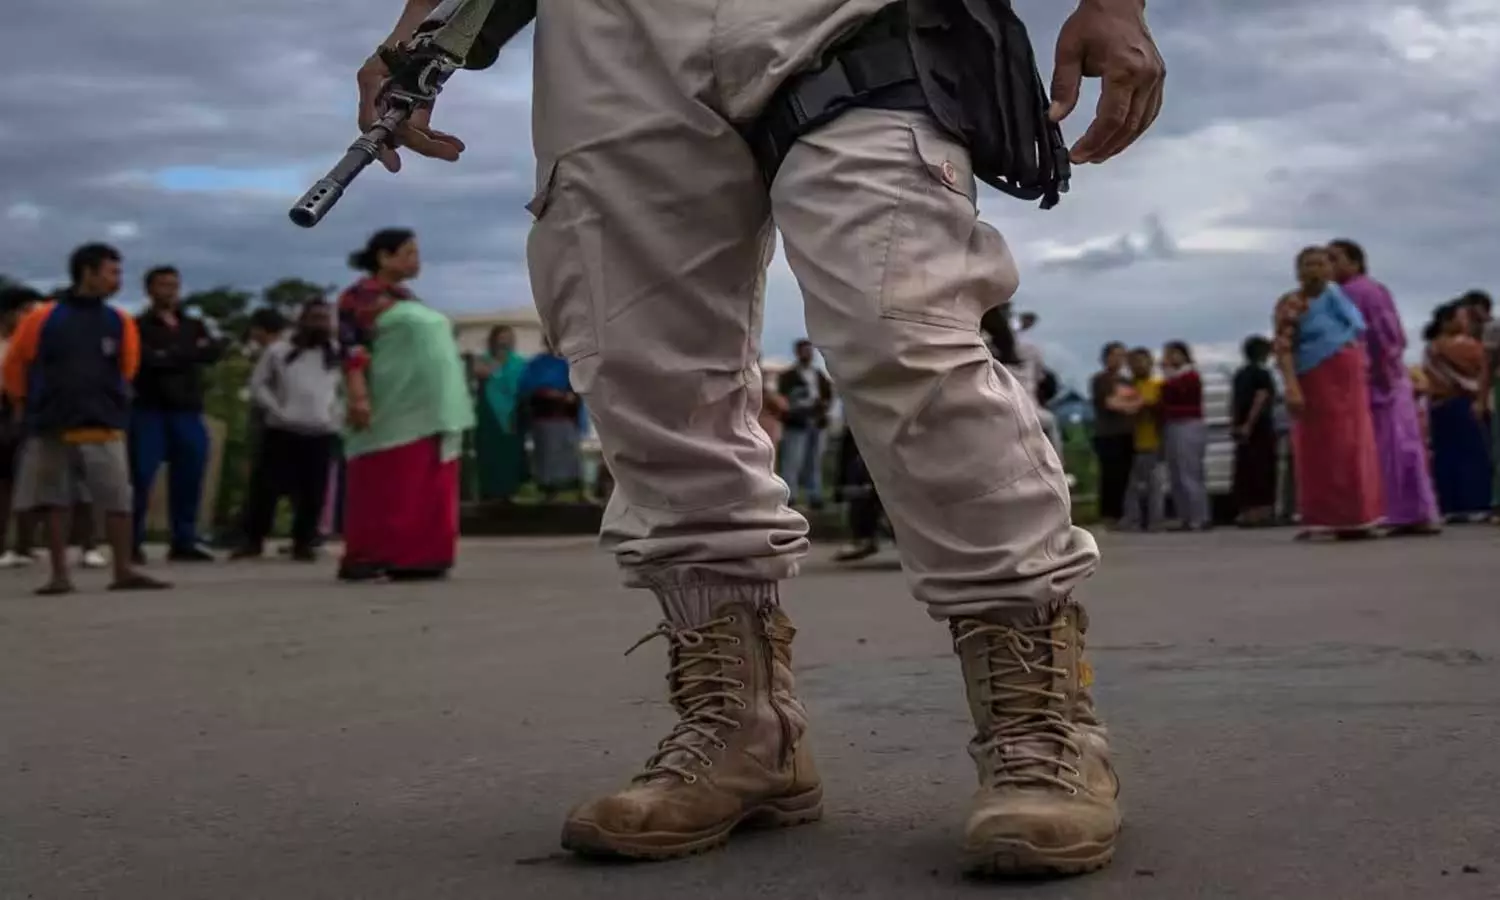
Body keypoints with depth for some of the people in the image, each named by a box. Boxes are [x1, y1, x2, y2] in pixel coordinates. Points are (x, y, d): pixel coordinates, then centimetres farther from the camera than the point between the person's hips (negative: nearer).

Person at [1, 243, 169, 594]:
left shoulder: (119, 322, 3)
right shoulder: (42, 318, -4)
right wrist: (34, 408, 12)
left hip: (104, 429, 1)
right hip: (53, 430, -1)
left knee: (118, 500, -3)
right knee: (56, 502, 4)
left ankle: (124, 571, 3)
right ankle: (59, 574, 10)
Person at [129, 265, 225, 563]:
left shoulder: (194, 326, 17)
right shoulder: (139, 326, 3)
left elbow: (215, 351, -1)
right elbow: (148, 359, -14)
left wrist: (170, 356, -10)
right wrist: (191, 354, -7)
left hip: (189, 413, 4)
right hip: (150, 412, -4)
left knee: (189, 479, 4)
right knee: (141, 478, -7)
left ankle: (184, 541, 12)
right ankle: (133, 541, -1)